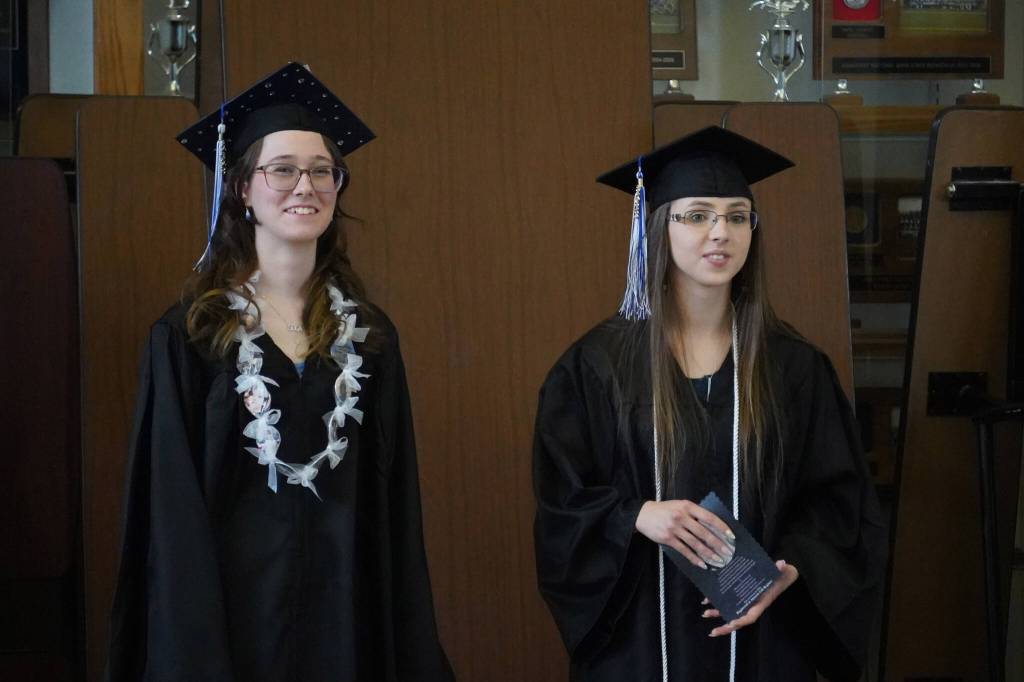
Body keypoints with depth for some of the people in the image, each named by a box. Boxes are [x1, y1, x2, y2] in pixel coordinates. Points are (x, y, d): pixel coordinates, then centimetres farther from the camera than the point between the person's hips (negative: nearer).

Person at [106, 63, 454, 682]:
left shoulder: (369, 335, 6)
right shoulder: (190, 336, -4)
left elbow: (395, 504, 6)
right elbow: (173, 509, -7)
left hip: (349, 611, 3)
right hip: (236, 607, -3)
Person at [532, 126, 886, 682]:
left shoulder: (792, 366, 0)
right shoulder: (597, 364, -4)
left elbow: (837, 497, 2)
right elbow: (561, 502, -2)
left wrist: (791, 570, -15)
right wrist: (637, 516, -20)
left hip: (761, 635, 1)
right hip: (637, 635, -1)